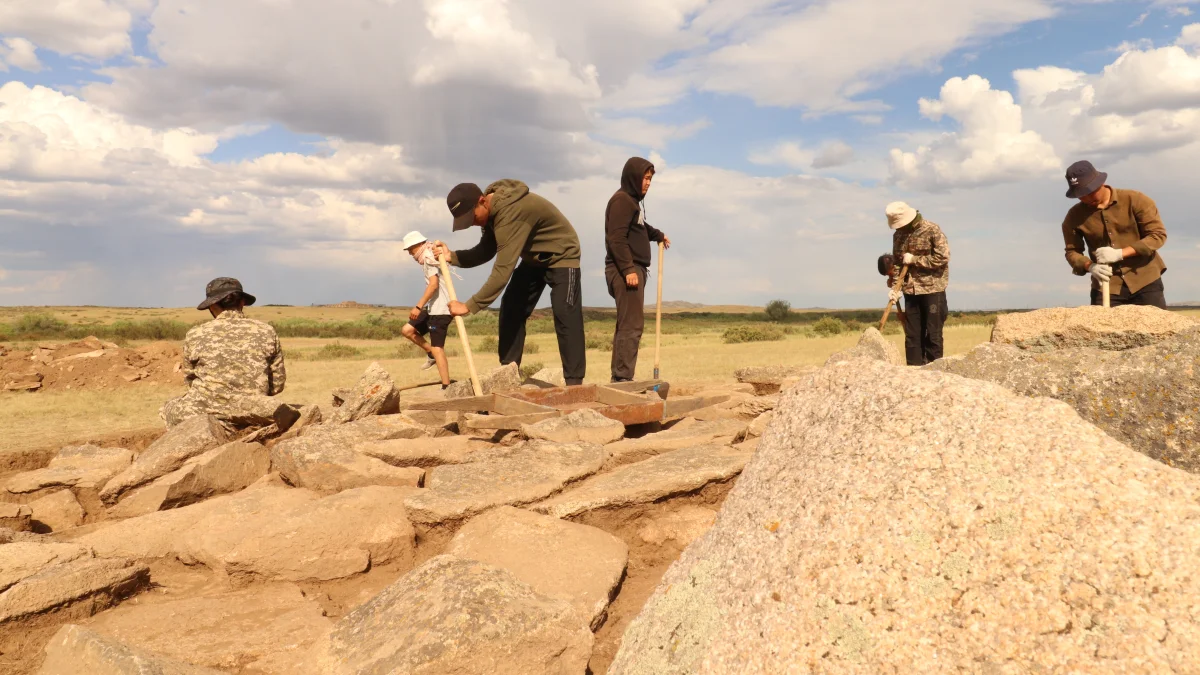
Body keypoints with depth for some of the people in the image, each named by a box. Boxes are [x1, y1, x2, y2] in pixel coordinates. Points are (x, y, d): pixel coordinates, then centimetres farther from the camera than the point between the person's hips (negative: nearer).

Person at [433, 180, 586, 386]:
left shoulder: (511, 211, -36)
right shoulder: (493, 211, -7)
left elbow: (503, 269, -40)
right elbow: (485, 252, 0)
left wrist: (470, 306, -38)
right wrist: (451, 256, -16)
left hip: (561, 257, -9)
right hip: (534, 258, 9)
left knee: (565, 318, -16)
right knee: (511, 310, 3)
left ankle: (574, 383, -12)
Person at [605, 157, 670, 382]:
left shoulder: (633, 200, 21)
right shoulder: (621, 199, -9)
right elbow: (617, 238, -20)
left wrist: (658, 235, 45)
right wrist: (628, 269, -25)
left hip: (634, 269, 10)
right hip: (625, 270, -10)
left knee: (626, 325, 10)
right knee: (632, 325, -14)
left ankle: (619, 378, 14)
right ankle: (623, 378, -15)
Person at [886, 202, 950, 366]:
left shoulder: (932, 230, -8)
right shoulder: (898, 235, 8)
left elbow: (942, 258, -15)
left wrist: (914, 259, -14)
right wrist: (896, 287, 0)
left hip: (933, 289, -5)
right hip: (911, 291, 5)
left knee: (933, 334, -1)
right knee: (912, 335, 5)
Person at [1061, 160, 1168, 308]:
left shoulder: (1135, 200, -6)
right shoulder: (1074, 216, -1)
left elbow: (1158, 234, -8)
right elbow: (1072, 251, 3)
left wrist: (1120, 253, -21)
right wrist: (1090, 266, -19)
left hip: (1146, 283, -1)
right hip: (1106, 288, 1)